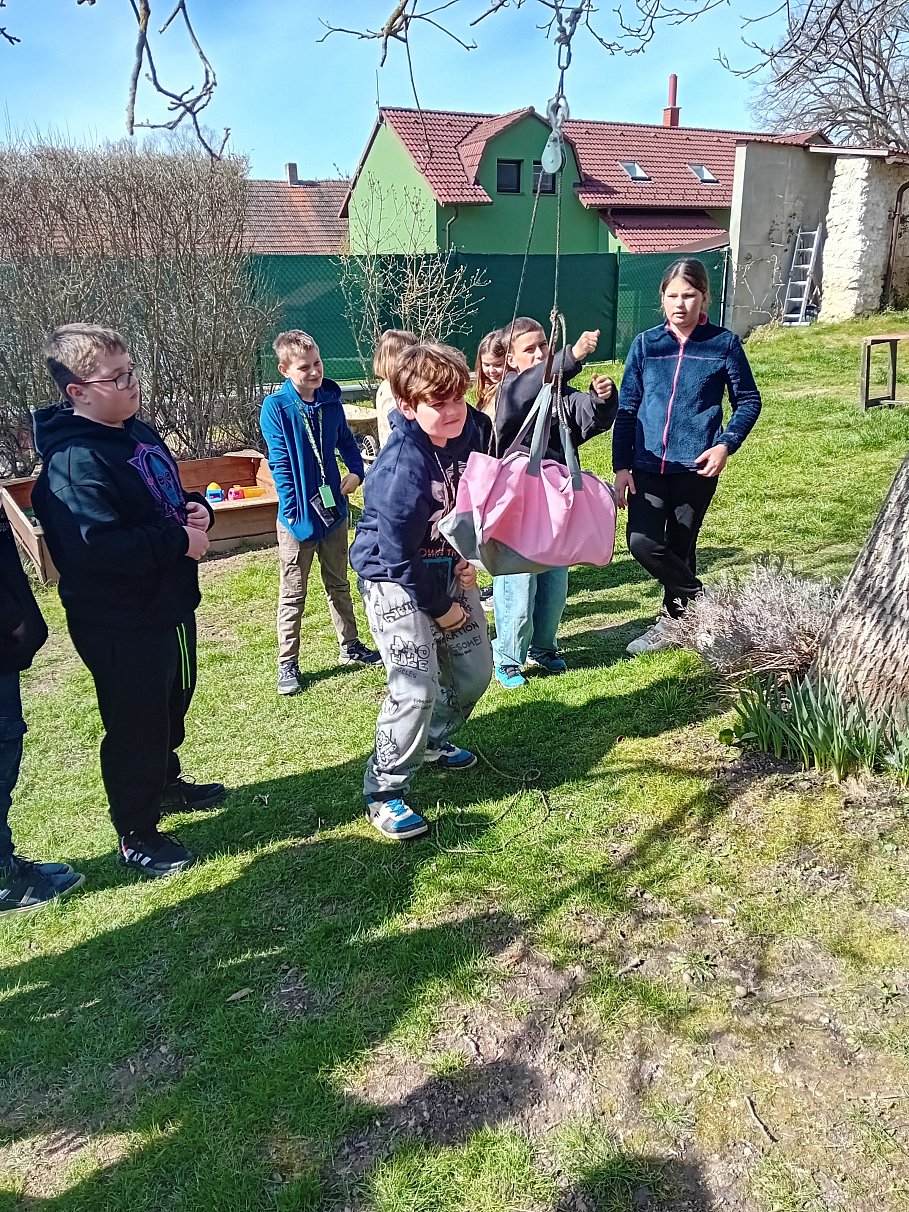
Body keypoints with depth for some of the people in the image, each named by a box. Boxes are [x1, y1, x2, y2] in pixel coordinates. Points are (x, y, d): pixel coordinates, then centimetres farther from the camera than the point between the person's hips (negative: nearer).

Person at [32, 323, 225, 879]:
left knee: (173, 703, 25)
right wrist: (179, 540, -25)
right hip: (120, 623, -9)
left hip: (169, 602, 9)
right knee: (135, 724, 5)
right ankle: (137, 836, 24)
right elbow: (97, 544, -34)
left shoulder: (139, 432, 6)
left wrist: (197, 511, -4)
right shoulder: (75, 459, -24)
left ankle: (166, 782, 49)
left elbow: (169, 496, 19)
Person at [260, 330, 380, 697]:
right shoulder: (276, 407, -14)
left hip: (333, 508, 5)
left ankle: (350, 647, 35)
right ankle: (287, 665, 17)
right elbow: (280, 464, -15)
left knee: (339, 584, 20)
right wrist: (293, 512, -18)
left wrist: (356, 471, -4)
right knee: (293, 595, 6)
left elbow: (346, 440, 14)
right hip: (299, 516, -5)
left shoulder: (330, 400, 1)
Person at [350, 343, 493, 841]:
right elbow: (398, 553, -24)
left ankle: (432, 742, 41)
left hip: (447, 570, 8)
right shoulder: (404, 464, -28)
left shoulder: (467, 433, -5)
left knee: (475, 670, 13)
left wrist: (468, 556, -1)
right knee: (417, 689, -15)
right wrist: (439, 607, -14)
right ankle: (384, 793, 5)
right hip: (397, 579, -8)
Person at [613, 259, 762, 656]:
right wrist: (621, 466, 0)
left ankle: (673, 620, 27)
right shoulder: (645, 344, 5)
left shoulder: (724, 344, 0)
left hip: (696, 466, -2)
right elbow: (627, 408, 6)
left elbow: (749, 400, 7)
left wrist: (726, 444, -9)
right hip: (648, 465, 2)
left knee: (680, 547, 6)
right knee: (642, 542, -12)